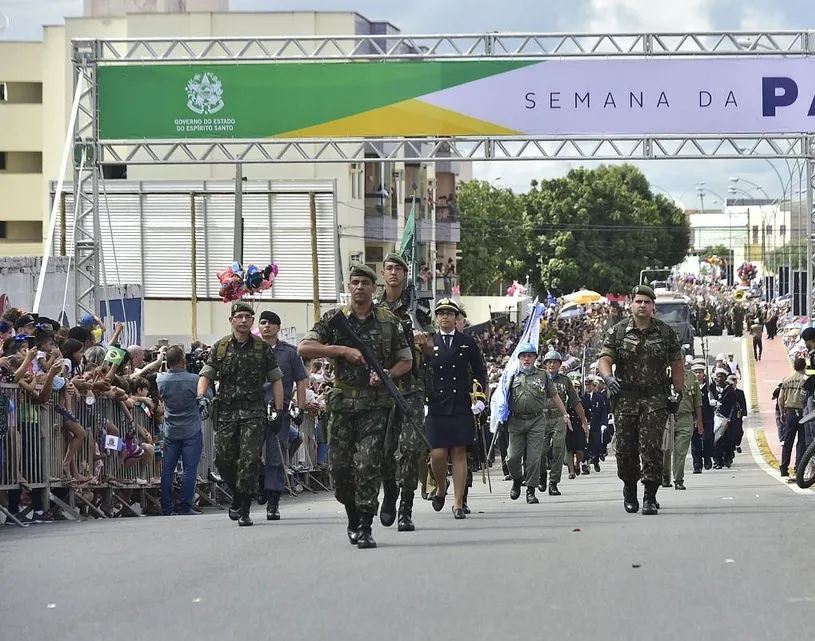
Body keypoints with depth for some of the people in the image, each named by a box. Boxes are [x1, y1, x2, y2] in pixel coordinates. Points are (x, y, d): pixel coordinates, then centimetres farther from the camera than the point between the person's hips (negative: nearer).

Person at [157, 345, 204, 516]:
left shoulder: (161, 380, -5)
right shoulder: (193, 380, -15)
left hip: (170, 431, 3)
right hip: (191, 431, -3)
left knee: (167, 470, 8)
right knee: (189, 469, 0)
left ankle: (166, 508, 9)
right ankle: (184, 506, -3)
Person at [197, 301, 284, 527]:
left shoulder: (263, 348, 7)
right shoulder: (220, 347, 9)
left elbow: (276, 380, 10)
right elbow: (206, 375, 10)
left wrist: (279, 410, 4)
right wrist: (202, 397, -10)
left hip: (254, 411, -2)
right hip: (226, 411, 2)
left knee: (250, 459, -12)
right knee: (224, 458, -2)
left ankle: (243, 510, -7)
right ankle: (238, 494, 25)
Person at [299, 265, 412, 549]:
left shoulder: (389, 321, 7)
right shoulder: (334, 319, 6)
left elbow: (406, 360, 12)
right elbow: (304, 348, -4)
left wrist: (387, 374, -9)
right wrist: (343, 350, -13)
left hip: (376, 403, -1)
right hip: (343, 401, 2)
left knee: (369, 465, -11)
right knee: (340, 466, 3)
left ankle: (365, 527, -9)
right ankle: (353, 519, 25)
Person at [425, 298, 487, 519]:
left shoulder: (468, 342, 8)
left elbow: (480, 371, 14)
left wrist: (480, 397, 4)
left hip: (462, 407, 0)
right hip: (436, 408, 0)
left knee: (459, 454, -2)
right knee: (438, 454, -7)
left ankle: (458, 504, 1)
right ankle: (441, 487, 23)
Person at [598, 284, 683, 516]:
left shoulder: (666, 332, 7)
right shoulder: (617, 332, 5)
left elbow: (676, 365, 11)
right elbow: (604, 360, 0)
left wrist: (679, 393, 6)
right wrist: (608, 377, -21)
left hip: (655, 399, -1)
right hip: (625, 398, 1)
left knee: (652, 448, -11)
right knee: (625, 449, 4)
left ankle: (650, 497, -10)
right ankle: (629, 488, 28)